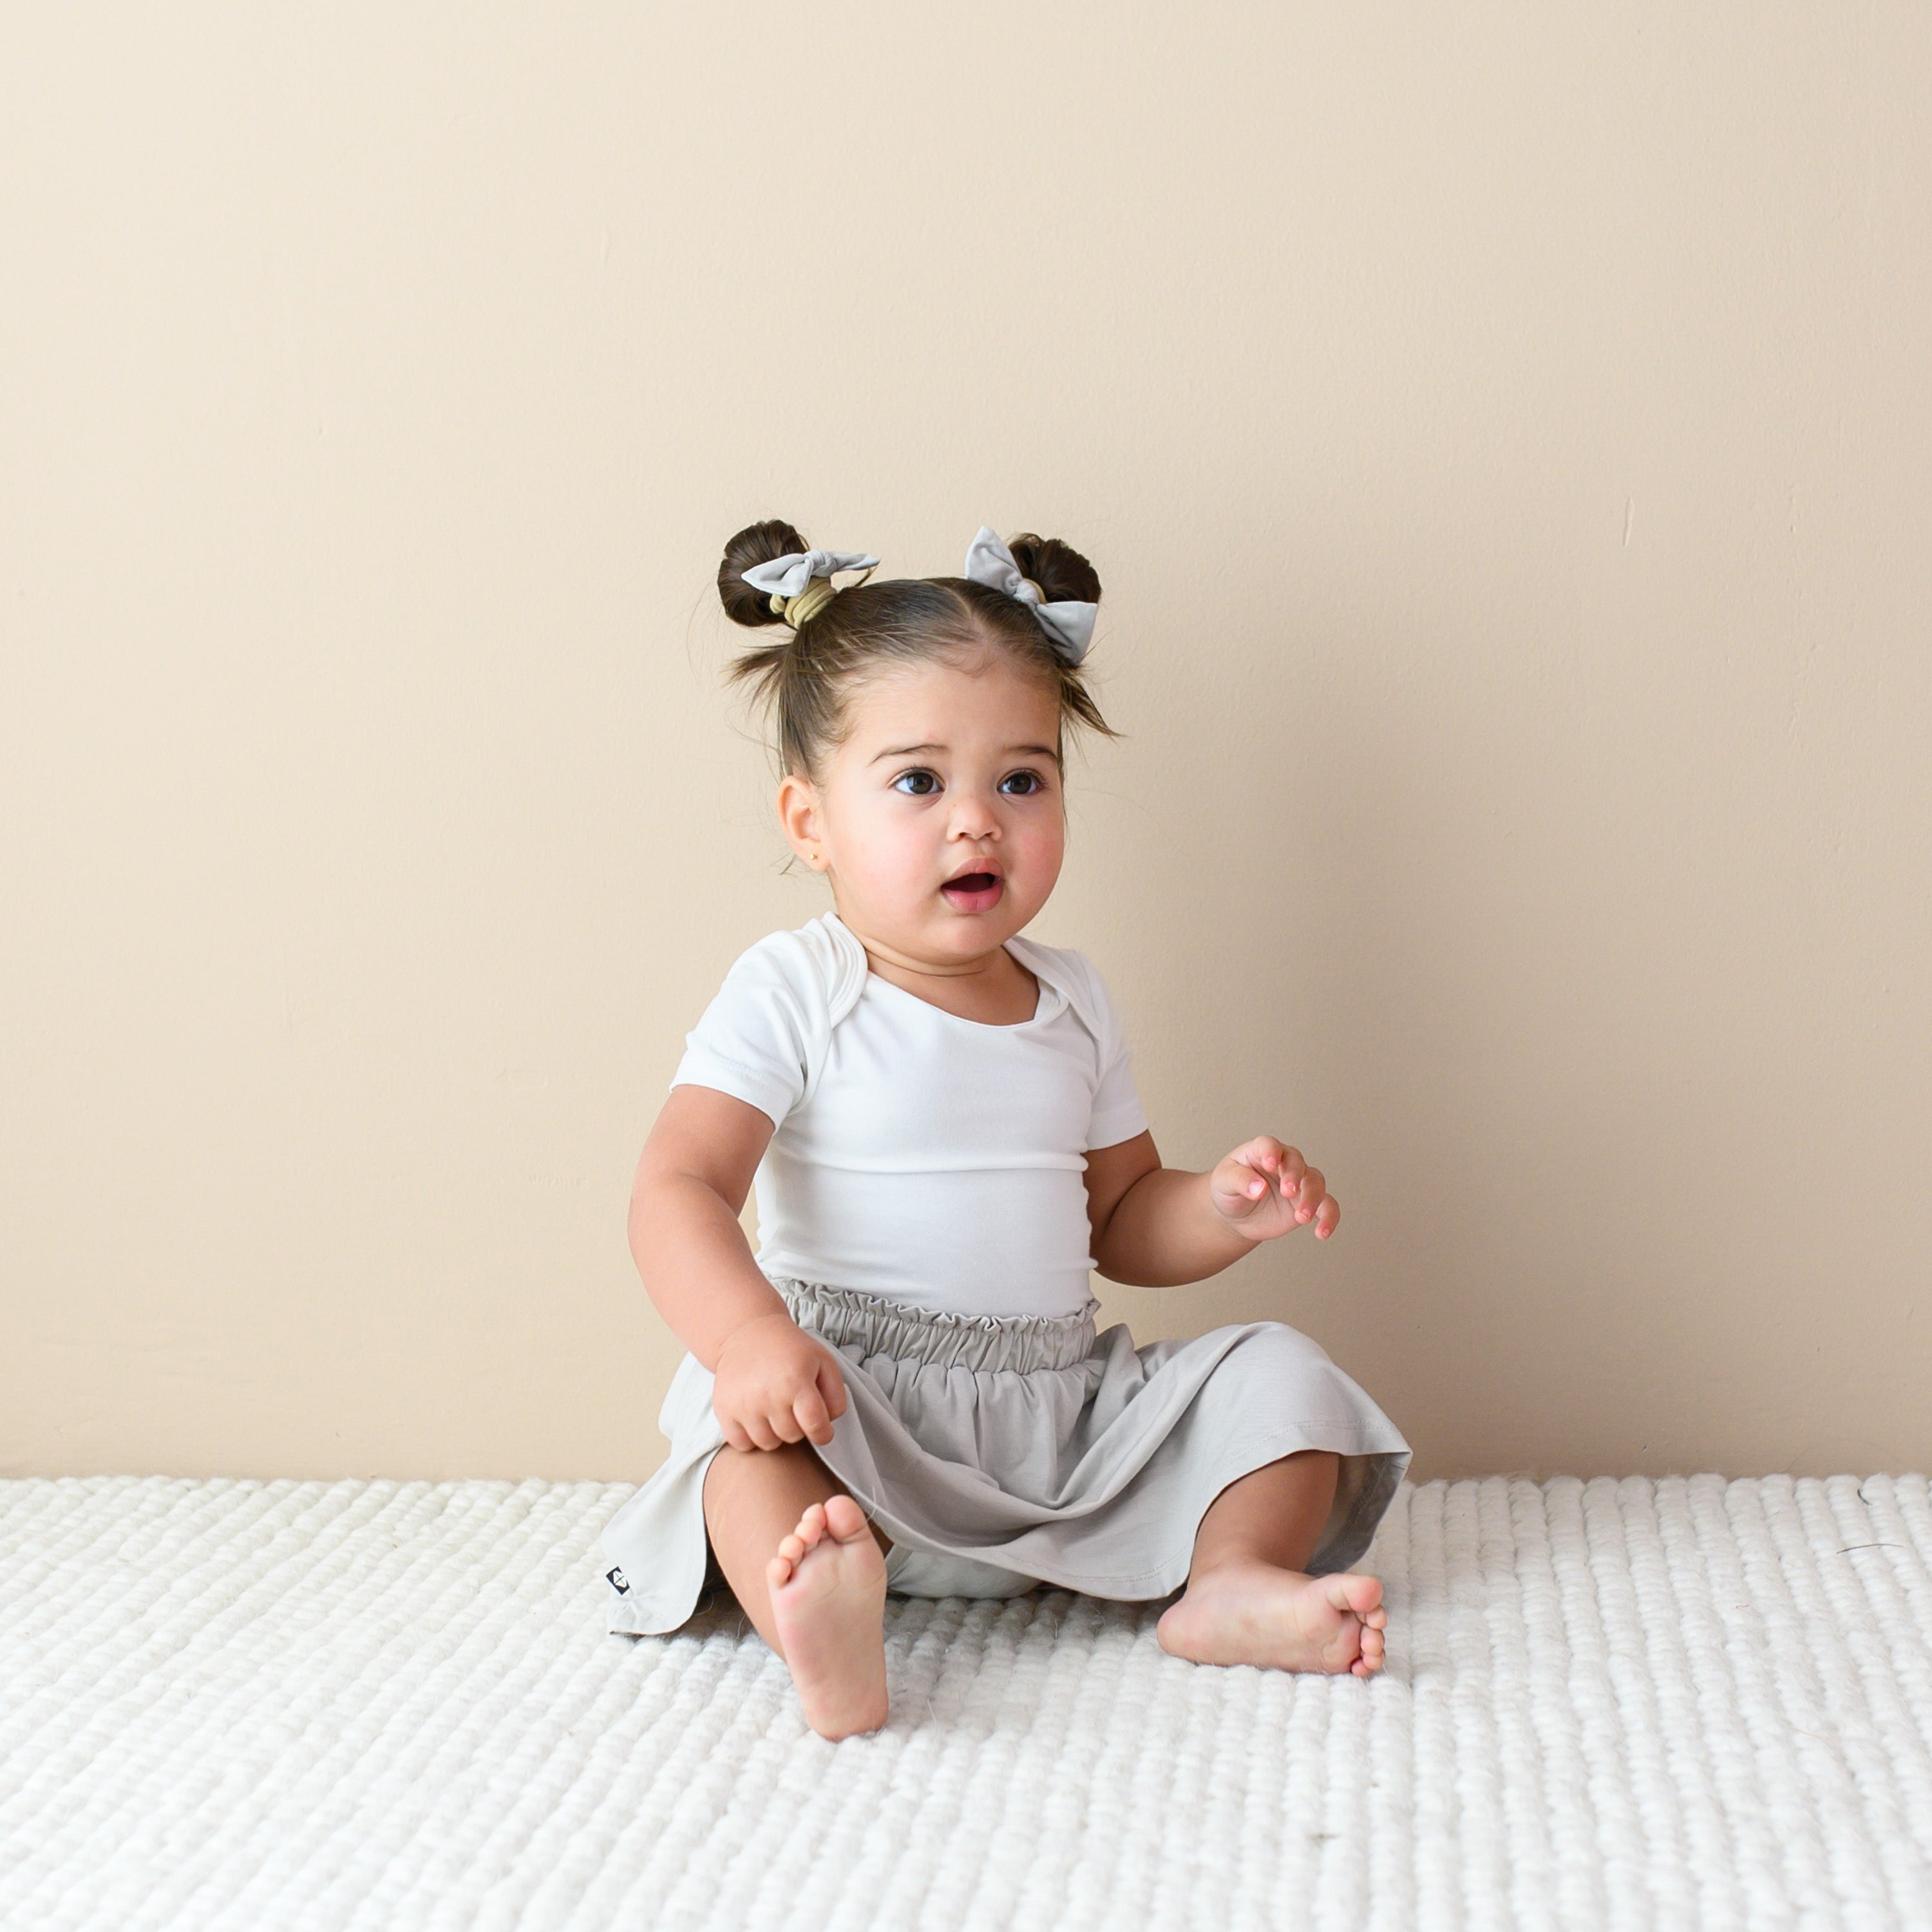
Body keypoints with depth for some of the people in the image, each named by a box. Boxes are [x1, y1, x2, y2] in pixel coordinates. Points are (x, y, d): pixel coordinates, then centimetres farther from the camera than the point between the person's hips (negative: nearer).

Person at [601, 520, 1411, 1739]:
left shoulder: (1072, 1002, 12)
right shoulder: (793, 994, -5)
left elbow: (1122, 1222, 20)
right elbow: (678, 1190, -16)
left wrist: (1227, 1210, -3)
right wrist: (747, 1336, -36)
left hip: (1062, 1408, 5)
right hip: (854, 1397, -5)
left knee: (1283, 1375, -6)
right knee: (753, 1417, -36)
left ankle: (1231, 1582, -20)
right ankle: (825, 1632, -55)